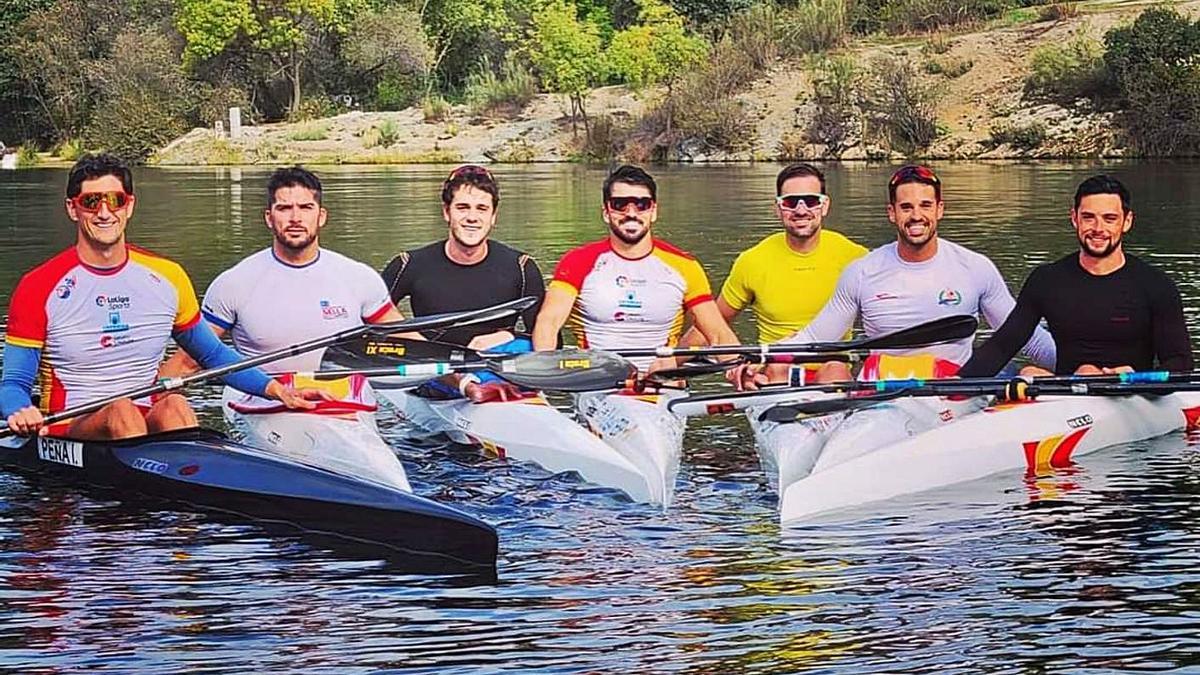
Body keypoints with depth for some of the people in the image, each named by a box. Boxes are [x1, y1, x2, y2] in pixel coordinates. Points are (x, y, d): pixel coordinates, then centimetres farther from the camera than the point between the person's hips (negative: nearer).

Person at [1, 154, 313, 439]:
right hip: (70, 430, -2)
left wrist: (273, 388, 8)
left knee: (174, 405, -32)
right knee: (122, 411, -35)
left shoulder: (167, 278, 10)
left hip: (148, 425, 2)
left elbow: (213, 355, 22)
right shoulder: (39, 287, -1)